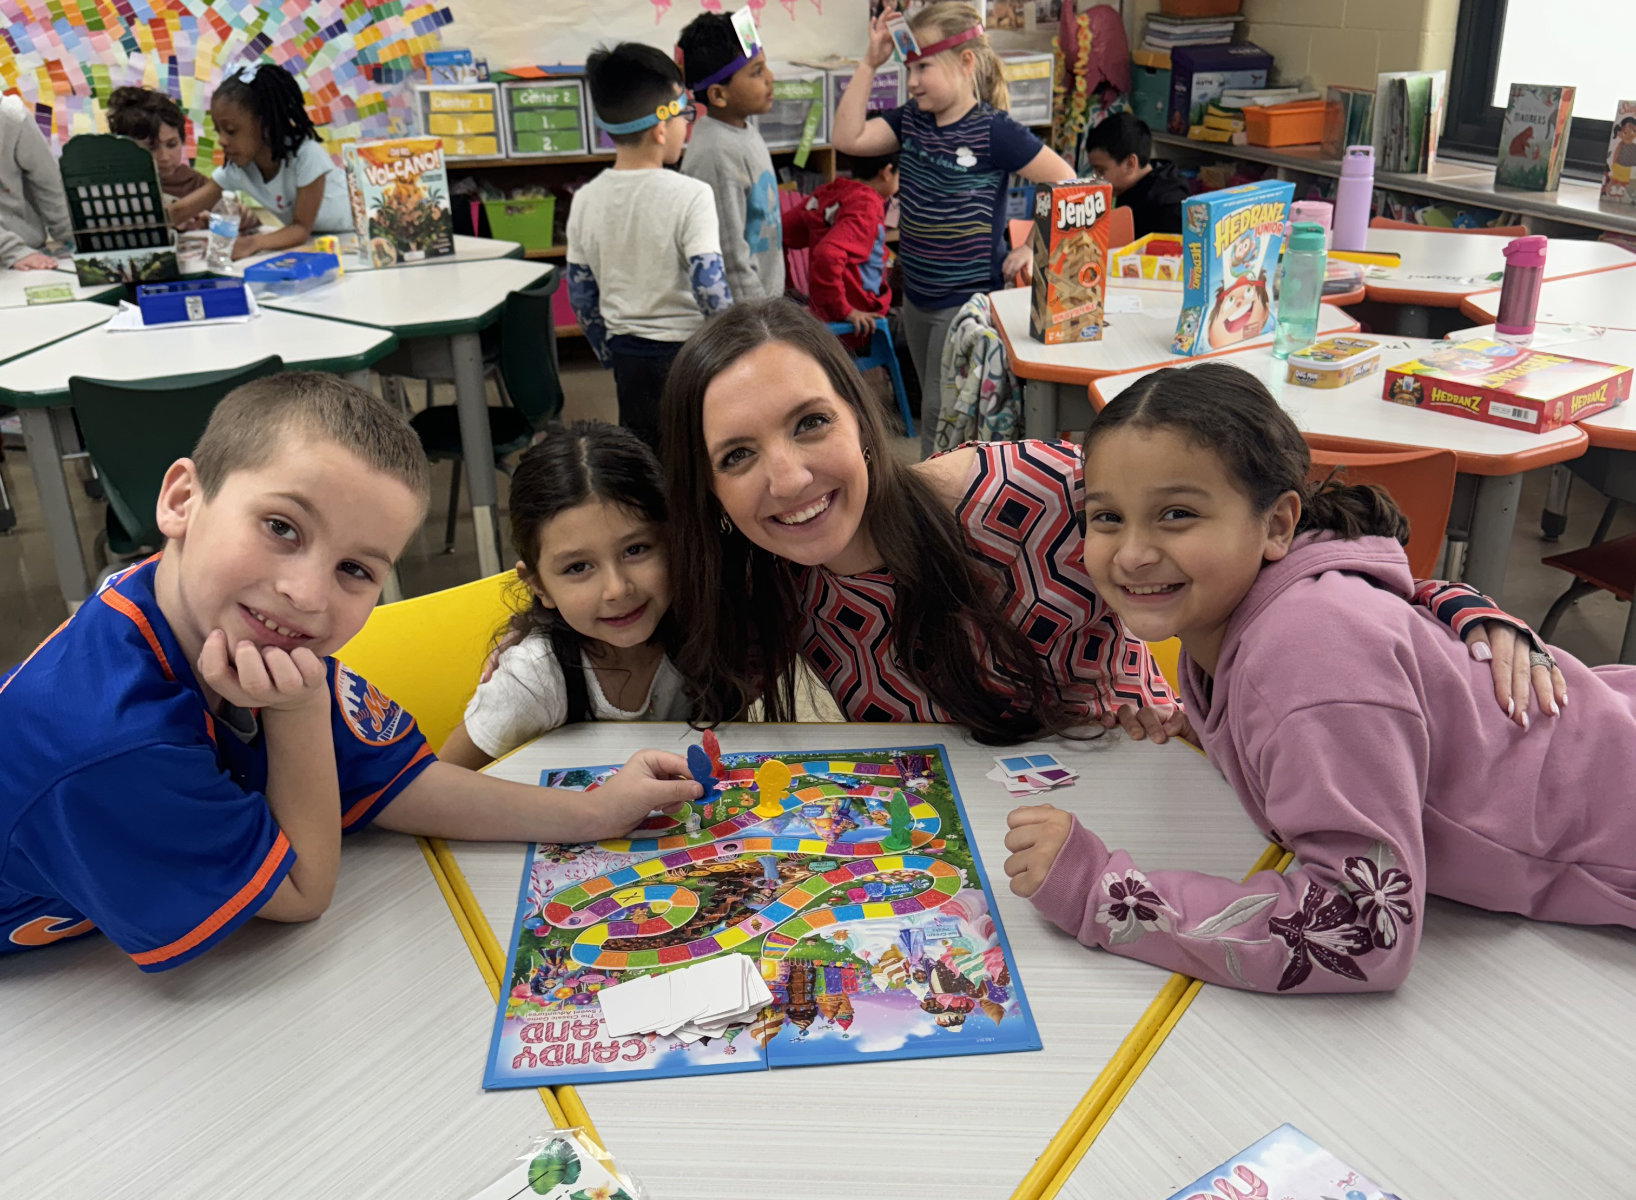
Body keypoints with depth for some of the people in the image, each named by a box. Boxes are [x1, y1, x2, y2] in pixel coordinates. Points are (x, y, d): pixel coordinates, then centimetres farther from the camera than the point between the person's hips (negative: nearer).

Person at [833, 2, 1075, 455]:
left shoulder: (994, 132, -16)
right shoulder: (912, 119, 5)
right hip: (917, 295, 8)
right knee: (933, 407, 19)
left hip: (969, 299, -8)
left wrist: (1034, 250, -14)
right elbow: (847, 138, -4)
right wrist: (869, 64, -5)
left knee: (943, 419, -4)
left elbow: (1067, 185, -14)